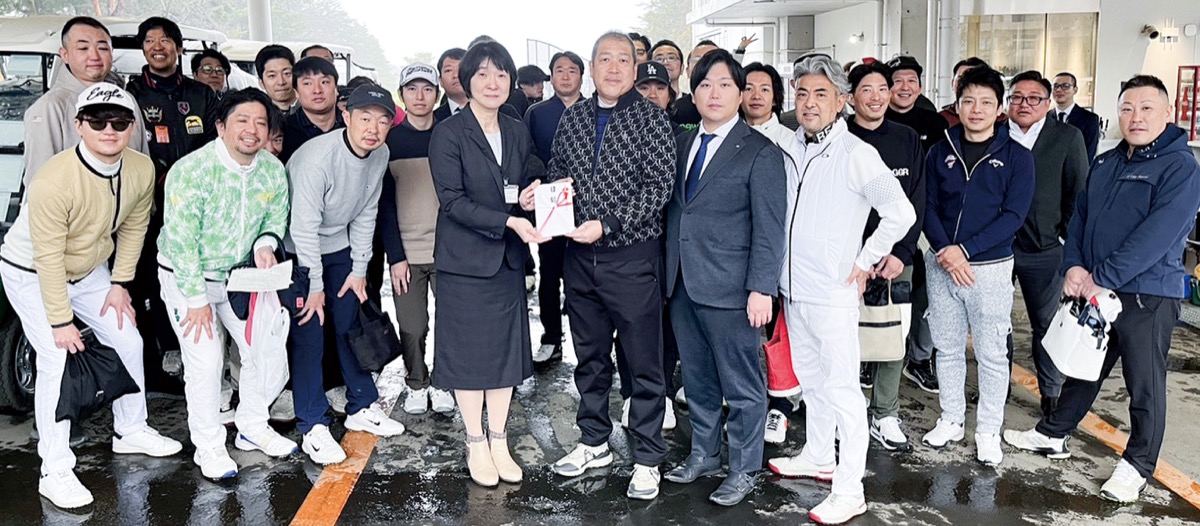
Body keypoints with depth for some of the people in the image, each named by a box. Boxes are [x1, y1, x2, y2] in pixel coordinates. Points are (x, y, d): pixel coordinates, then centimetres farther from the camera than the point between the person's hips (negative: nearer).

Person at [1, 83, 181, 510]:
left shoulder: (142, 169, -18)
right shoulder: (53, 181, -35)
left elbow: (133, 227, -2)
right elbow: (49, 258, -29)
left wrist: (120, 283, -2)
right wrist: (61, 321, -24)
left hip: (89, 270, 6)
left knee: (128, 342, 8)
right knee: (57, 361, -14)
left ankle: (131, 431, 30)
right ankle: (55, 472, -3)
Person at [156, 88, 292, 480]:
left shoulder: (273, 170, -7)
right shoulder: (192, 171, -24)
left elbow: (277, 217, 9)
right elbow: (181, 239, -23)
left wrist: (265, 243, -15)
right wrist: (197, 299, -21)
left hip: (240, 274, 6)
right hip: (186, 276, -5)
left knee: (268, 351, 4)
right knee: (205, 361, -11)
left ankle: (252, 427, 26)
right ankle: (209, 447, 8)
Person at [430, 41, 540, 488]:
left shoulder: (517, 132, 9)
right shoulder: (448, 134, -9)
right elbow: (453, 200, -16)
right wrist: (507, 221, -23)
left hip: (508, 259, 5)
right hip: (465, 260, -5)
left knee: (506, 350, 10)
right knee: (469, 351, 4)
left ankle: (499, 442, 23)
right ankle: (476, 446, 18)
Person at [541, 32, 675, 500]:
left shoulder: (650, 118, -6)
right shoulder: (572, 117, 8)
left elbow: (659, 187, -12)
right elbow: (558, 173, 16)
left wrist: (607, 225, -20)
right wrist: (540, 193, -6)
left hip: (632, 256, -5)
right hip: (580, 256, 5)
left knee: (643, 363, 3)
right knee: (590, 355, 17)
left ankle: (647, 458, 16)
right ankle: (594, 443, 33)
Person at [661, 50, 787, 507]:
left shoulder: (760, 152, -5)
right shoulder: (681, 145, 12)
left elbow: (769, 228, -9)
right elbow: (672, 210, 13)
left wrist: (761, 288, -15)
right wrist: (669, 271, 7)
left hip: (729, 289, -6)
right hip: (683, 285, 6)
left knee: (742, 385, 5)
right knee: (697, 379, 17)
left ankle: (744, 469, 20)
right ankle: (703, 455, 34)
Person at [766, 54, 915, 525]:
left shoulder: (856, 154, -12)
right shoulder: (790, 149, 8)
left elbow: (901, 213, -15)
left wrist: (864, 262, -9)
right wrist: (780, 273, 13)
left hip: (833, 293, -7)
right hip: (794, 288, 7)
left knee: (841, 389, -3)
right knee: (811, 379, 20)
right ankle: (818, 457, 36)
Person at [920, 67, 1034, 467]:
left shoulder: (1016, 156, -2)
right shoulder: (941, 152, 6)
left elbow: (1013, 215, -9)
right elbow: (928, 206, 3)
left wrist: (965, 250, -17)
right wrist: (944, 251, -13)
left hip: (990, 266, -3)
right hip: (941, 264, 3)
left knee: (991, 353, 3)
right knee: (947, 347, 12)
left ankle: (989, 431, 16)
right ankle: (951, 419, 26)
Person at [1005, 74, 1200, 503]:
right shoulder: (1104, 164, 10)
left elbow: (1156, 235, -22)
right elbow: (1079, 217, 11)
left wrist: (1102, 277, -23)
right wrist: (1074, 266, -5)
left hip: (1148, 296, -6)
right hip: (1094, 291, 7)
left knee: (1145, 385, 6)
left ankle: (1138, 465, 21)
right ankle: (1053, 435, 35)